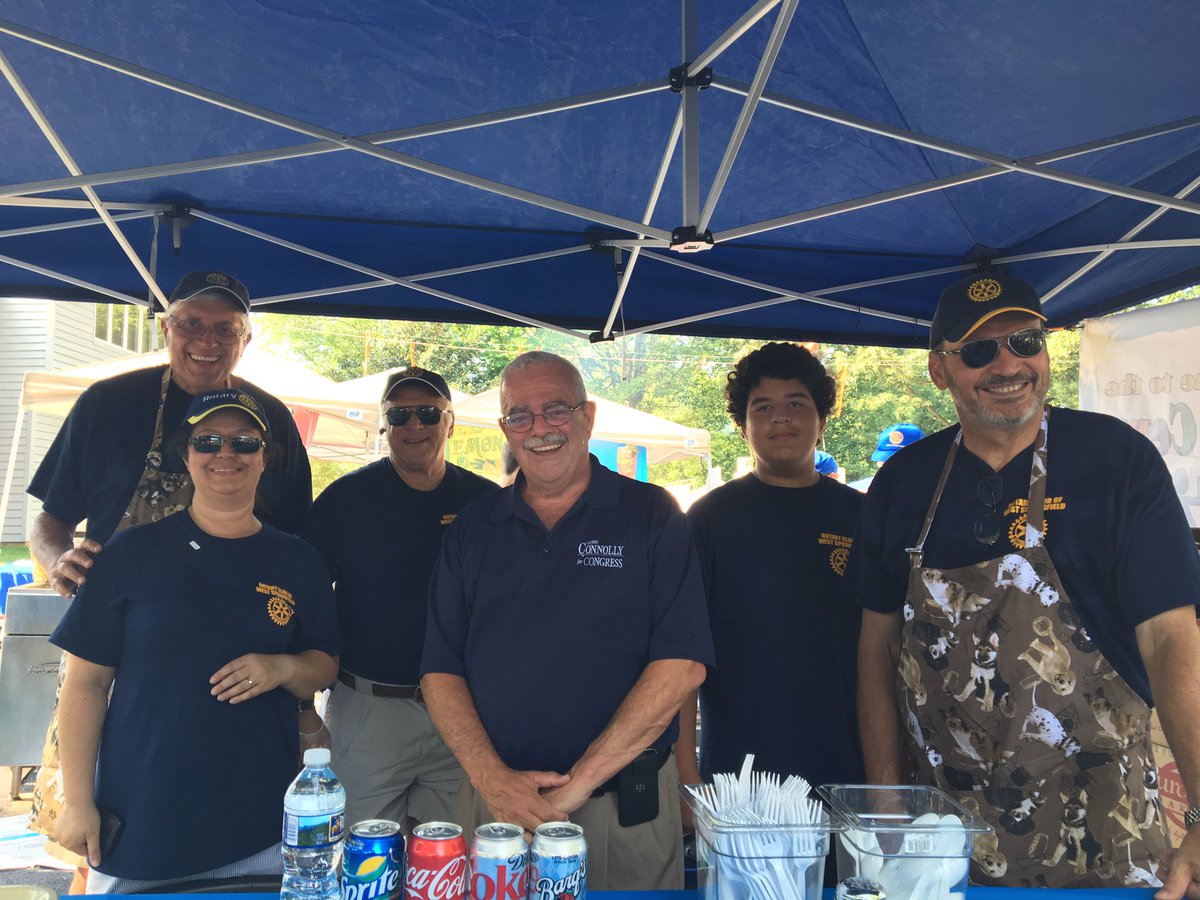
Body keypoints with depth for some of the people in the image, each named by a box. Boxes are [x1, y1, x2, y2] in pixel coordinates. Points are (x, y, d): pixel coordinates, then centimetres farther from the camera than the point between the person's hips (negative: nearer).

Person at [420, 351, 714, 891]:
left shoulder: (651, 516, -4)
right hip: (493, 802, 3)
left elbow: (682, 662, -12)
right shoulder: (473, 528, 6)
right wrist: (491, 777, -12)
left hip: (624, 809, -2)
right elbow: (441, 669, 3)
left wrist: (581, 779, -15)